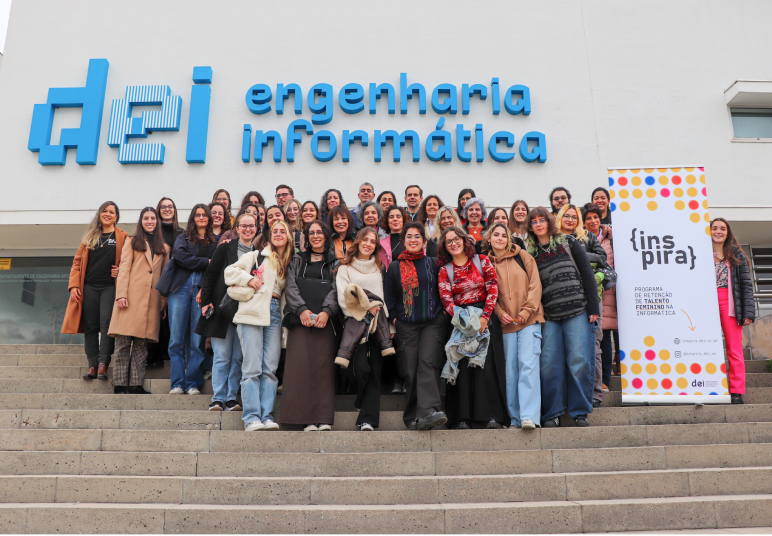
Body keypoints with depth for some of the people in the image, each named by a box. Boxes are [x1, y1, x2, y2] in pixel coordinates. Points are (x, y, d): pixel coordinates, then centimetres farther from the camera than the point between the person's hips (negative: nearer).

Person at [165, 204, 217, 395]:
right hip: (181, 286, 1)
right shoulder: (183, 238, 16)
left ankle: (193, 383, 6)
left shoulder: (216, 241, 15)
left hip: (202, 288, 0)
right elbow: (180, 256, -4)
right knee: (177, 338, -3)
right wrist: (206, 262, -6)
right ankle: (177, 383, 4)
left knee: (197, 339, -2)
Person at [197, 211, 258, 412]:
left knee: (238, 357, 4)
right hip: (223, 308, -2)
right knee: (222, 356, -1)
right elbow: (209, 275, 3)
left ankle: (232, 398, 12)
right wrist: (206, 301, -4)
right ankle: (218, 398, 6)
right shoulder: (226, 248, 3)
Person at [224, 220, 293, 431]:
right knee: (252, 368, -8)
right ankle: (251, 418, -8)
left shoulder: (291, 263, 20)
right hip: (252, 313, -4)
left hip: (275, 315, 4)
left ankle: (267, 417, 1)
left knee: (270, 368, -1)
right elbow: (230, 271, 6)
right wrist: (249, 279, -6)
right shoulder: (257, 256, 10)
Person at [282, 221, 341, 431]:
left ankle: (324, 418, -3)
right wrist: (302, 310, -11)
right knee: (302, 365, -7)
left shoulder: (335, 263, 16)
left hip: (325, 320, -1)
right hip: (300, 320, 1)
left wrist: (326, 311, -14)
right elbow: (290, 288, 6)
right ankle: (308, 419, -3)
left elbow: (336, 290, 3)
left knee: (324, 365, -6)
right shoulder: (297, 261, 19)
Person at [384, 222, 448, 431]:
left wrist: (443, 313, 3)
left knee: (427, 363, -18)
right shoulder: (395, 268, 10)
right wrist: (393, 320, 4)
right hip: (407, 325, 1)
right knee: (410, 370, -1)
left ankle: (429, 412, -27)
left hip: (433, 322, -1)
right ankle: (412, 418, 7)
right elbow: (389, 299, 13)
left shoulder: (433, 264, 10)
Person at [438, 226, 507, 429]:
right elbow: (447, 302, -1)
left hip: (485, 318, 0)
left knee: (487, 363, -9)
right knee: (463, 365, -6)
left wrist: (484, 317, -11)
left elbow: (493, 289, 0)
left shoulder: (482, 261, 8)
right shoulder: (445, 270, 8)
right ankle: (462, 418, -3)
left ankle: (493, 416, -7)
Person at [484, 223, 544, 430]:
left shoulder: (523, 256, 7)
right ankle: (515, 418, 8)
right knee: (511, 369, 2)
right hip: (507, 324, 2)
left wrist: (526, 311, -7)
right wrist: (500, 313, -5)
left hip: (529, 320, -2)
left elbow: (535, 285, 3)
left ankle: (530, 416, -15)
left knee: (528, 364, -13)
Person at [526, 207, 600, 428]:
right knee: (549, 364, -1)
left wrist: (593, 308, -3)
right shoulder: (530, 253, 11)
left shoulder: (568, 243, 8)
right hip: (548, 316, 2)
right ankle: (552, 413, 8)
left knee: (579, 361, -3)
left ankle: (580, 412, 7)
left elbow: (587, 274, 4)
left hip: (577, 311, -1)